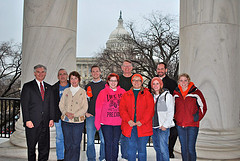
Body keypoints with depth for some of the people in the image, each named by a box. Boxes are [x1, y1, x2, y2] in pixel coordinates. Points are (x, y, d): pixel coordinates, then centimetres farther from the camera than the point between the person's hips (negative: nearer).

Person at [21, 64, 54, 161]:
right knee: (31, 147, 7)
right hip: (32, 122, -3)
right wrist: (27, 120, -12)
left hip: (45, 122, 4)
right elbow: (24, 105, -4)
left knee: (45, 147, 6)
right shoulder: (27, 86, 1)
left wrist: (51, 118, 3)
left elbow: (51, 104, 13)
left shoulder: (49, 87, 14)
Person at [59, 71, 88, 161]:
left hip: (78, 121, -2)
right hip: (66, 121, 2)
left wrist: (74, 115, -13)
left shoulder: (83, 92, 3)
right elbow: (61, 104, 9)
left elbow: (84, 108, -2)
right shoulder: (66, 91, 12)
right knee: (67, 144, 6)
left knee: (76, 144, 0)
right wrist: (66, 113, -9)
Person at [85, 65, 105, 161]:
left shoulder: (105, 85, 7)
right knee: (90, 140, 3)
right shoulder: (88, 86, 13)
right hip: (90, 116, 2)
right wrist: (85, 112, 3)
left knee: (104, 139, -1)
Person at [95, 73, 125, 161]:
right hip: (106, 123, -2)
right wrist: (97, 123, -4)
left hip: (119, 123, 2)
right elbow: (98, 108, -1)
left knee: (115, 143, 10)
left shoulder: (122, 92, 4)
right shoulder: (103, 92, -1)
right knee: (108, 143, 1)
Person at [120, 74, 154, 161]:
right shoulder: (126, 95, 12)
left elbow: (150, 109, -4)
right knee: (131, 148, 6)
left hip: (143, 126, -1)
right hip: (130, 125, 2)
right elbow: (122, 109, 3)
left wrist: (142, 121, -14)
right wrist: (128, 120, -11)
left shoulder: (147, 94, 5)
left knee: (142, 148, 5)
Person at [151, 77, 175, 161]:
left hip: (163, 126, -5)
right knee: (157, 147, 11)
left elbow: (170, 112, -6)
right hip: (153, 126, 5)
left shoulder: (167, 95, -3)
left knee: (163, 148, -9)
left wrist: (165, 125, -13)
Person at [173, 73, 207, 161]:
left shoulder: (196, 92, -4)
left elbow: (203, 107, 4)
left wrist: (197, 117, -4)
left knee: (191, 148, -5)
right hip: (180, 125, 3)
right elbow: (173, 107, 20)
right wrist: (175, 117, 10)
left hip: (192, 125, -3)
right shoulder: (175, 93, 6)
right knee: (183, 148, 12)